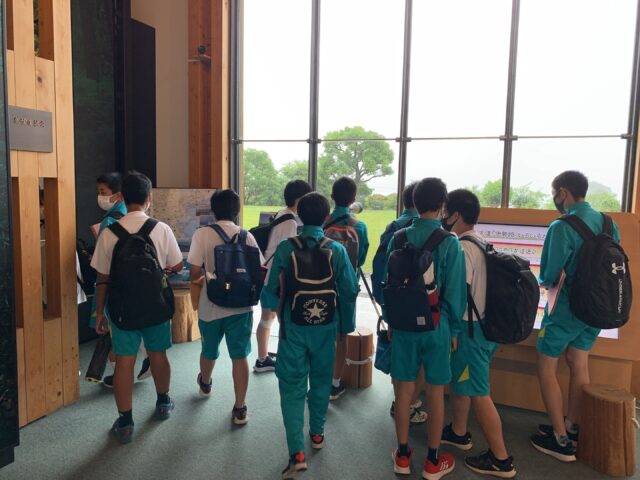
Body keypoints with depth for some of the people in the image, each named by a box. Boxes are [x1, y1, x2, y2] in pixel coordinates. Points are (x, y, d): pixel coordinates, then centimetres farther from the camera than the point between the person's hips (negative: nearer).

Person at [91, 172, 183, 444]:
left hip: (123, 306, -1)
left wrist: (99, 313, 5)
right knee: (158, 354, 18)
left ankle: (125, 422, 14)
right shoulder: (162, 229, -11)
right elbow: (177, 266, -1)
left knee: (124, 361, 7)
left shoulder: (109, 233, -10)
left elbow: (103, 278, -5)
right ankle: (163, 403, 38)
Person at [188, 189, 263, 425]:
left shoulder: (202, 234, -10)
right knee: (239, 357, 8)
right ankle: (240, 408, 12)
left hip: (211, 306, 0)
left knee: (209, 352, 24)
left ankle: (205, 384, 51)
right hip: (240, 306, 0)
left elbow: (195, 273, -13)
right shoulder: (247, 236, -4)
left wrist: (206, 272, 9)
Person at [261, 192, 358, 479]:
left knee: (292, 386, 5)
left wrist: (274, 308, 16)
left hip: (293, 327, -2)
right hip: (325, 327, 2)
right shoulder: (337, 250, -9)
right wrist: (346, 323, 10)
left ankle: (297, 451, -4)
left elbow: (271, 290, -6)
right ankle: (317, 433, 37)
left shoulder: (285, 248, -12)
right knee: (321, 380, 20)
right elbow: (349, 291, -5)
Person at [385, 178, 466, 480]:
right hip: (436, 325, -2)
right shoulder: (450, 243, -10)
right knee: (435, 393, 9)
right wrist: (454, 328, 4)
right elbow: (455, 292, -8)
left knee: (404, 390, 11)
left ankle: (403, 455, 25)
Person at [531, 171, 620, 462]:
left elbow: (549, 276, -15)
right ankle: (572, 429, 30)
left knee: (546, 368, 5)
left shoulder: (562, 227, -21)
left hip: (567, 307, -7)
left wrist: (547, 281, 7)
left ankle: (561, 441, 11)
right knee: (579, 363, 18)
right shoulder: (608, 223, 2)